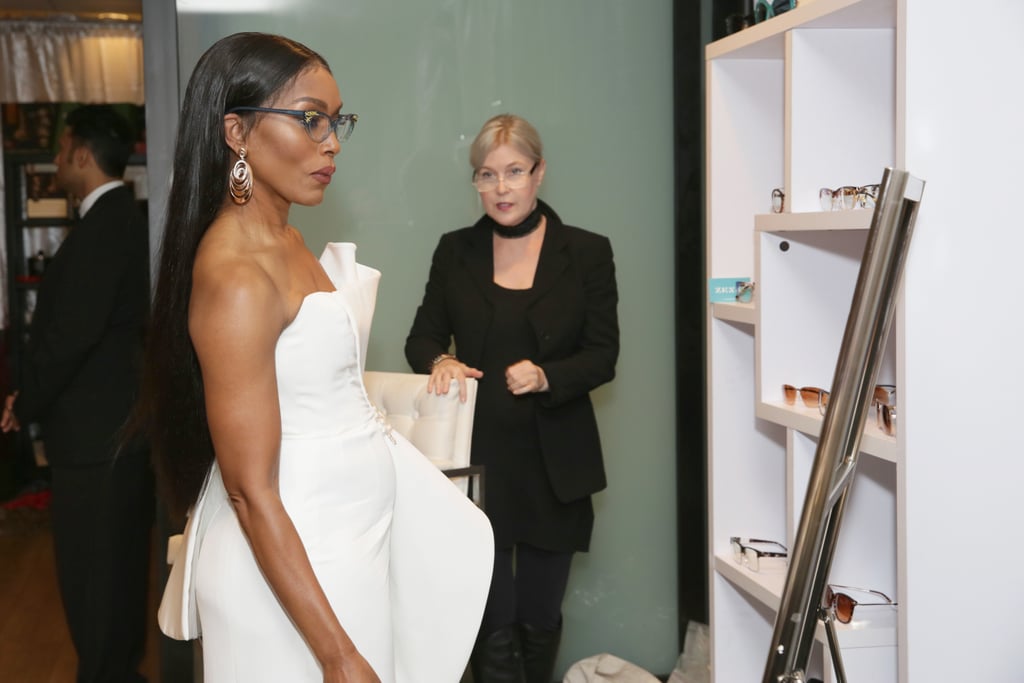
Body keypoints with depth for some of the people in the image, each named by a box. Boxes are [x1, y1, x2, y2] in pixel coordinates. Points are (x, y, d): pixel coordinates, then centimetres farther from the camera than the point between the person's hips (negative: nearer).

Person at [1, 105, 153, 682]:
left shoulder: (102, 227, -19)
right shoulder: (127, 219, 10)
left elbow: (72, 332, -23)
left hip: (95, 428, -10)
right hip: (125, 417, 10)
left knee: (91, 570, 2)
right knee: (120, 562, 19)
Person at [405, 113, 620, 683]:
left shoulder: (586, 252, 1)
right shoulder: (456, 251, 6)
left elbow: (603, 355, -1)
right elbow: (423, 337, 10)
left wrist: (547, 377, -21)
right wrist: (440, 362, -14)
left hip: (553, 464, 0)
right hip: (478, 459, 0)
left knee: (540, 616, 13)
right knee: (493, 623, -1)